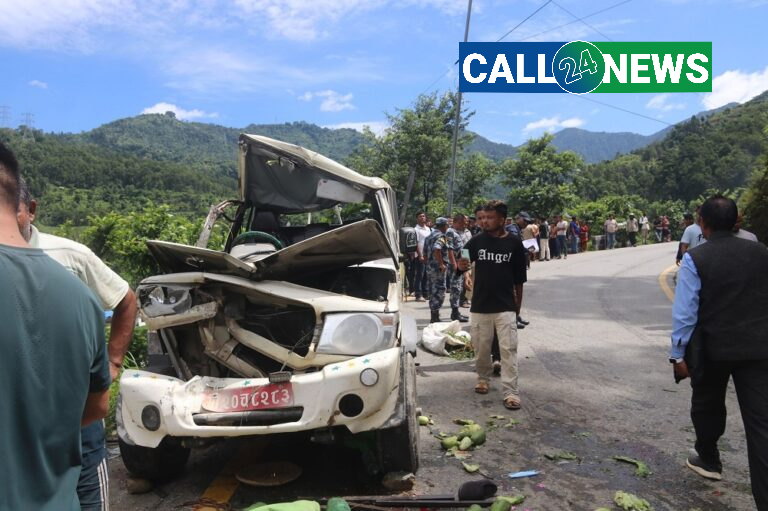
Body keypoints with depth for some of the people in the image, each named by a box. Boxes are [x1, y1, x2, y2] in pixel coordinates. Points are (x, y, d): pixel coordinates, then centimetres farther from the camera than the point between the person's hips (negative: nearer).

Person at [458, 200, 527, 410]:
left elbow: (519, 278, 5)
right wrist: (462, 266, -18)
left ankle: (511, 392, 1)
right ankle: (483, 378, 35)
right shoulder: (477, 241, 0)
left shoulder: (514, 243, -1)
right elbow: (462, 264, 7)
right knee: (481, 347, 12)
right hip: (480, 305, 2)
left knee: (508, 349, -3)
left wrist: (517, 305, 7)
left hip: (505, 306, -1)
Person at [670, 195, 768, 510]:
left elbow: (685, 311, -14)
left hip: (712, 348, -2)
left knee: (707, 406, 22)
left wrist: (678, 354, -7)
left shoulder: (694, 258, -11)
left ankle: (708, 460, 43)